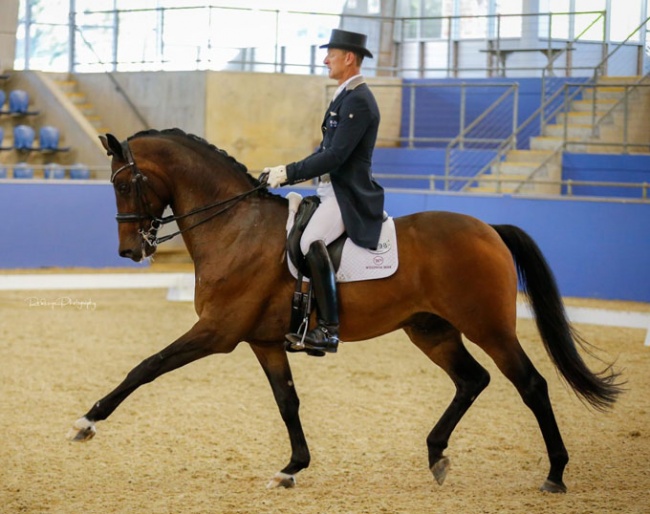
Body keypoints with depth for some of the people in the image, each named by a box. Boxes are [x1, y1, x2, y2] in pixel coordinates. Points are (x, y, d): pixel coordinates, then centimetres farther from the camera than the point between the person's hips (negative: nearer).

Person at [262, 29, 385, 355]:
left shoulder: (358, 101, -14)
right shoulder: (345, 97, 18)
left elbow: (335, 156, -22)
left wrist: (289, 173, -19)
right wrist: (285, 173, 12)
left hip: (348, 198, -11)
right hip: (331, 192, 11)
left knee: (312, 241, -31)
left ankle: (328, 330, -31)